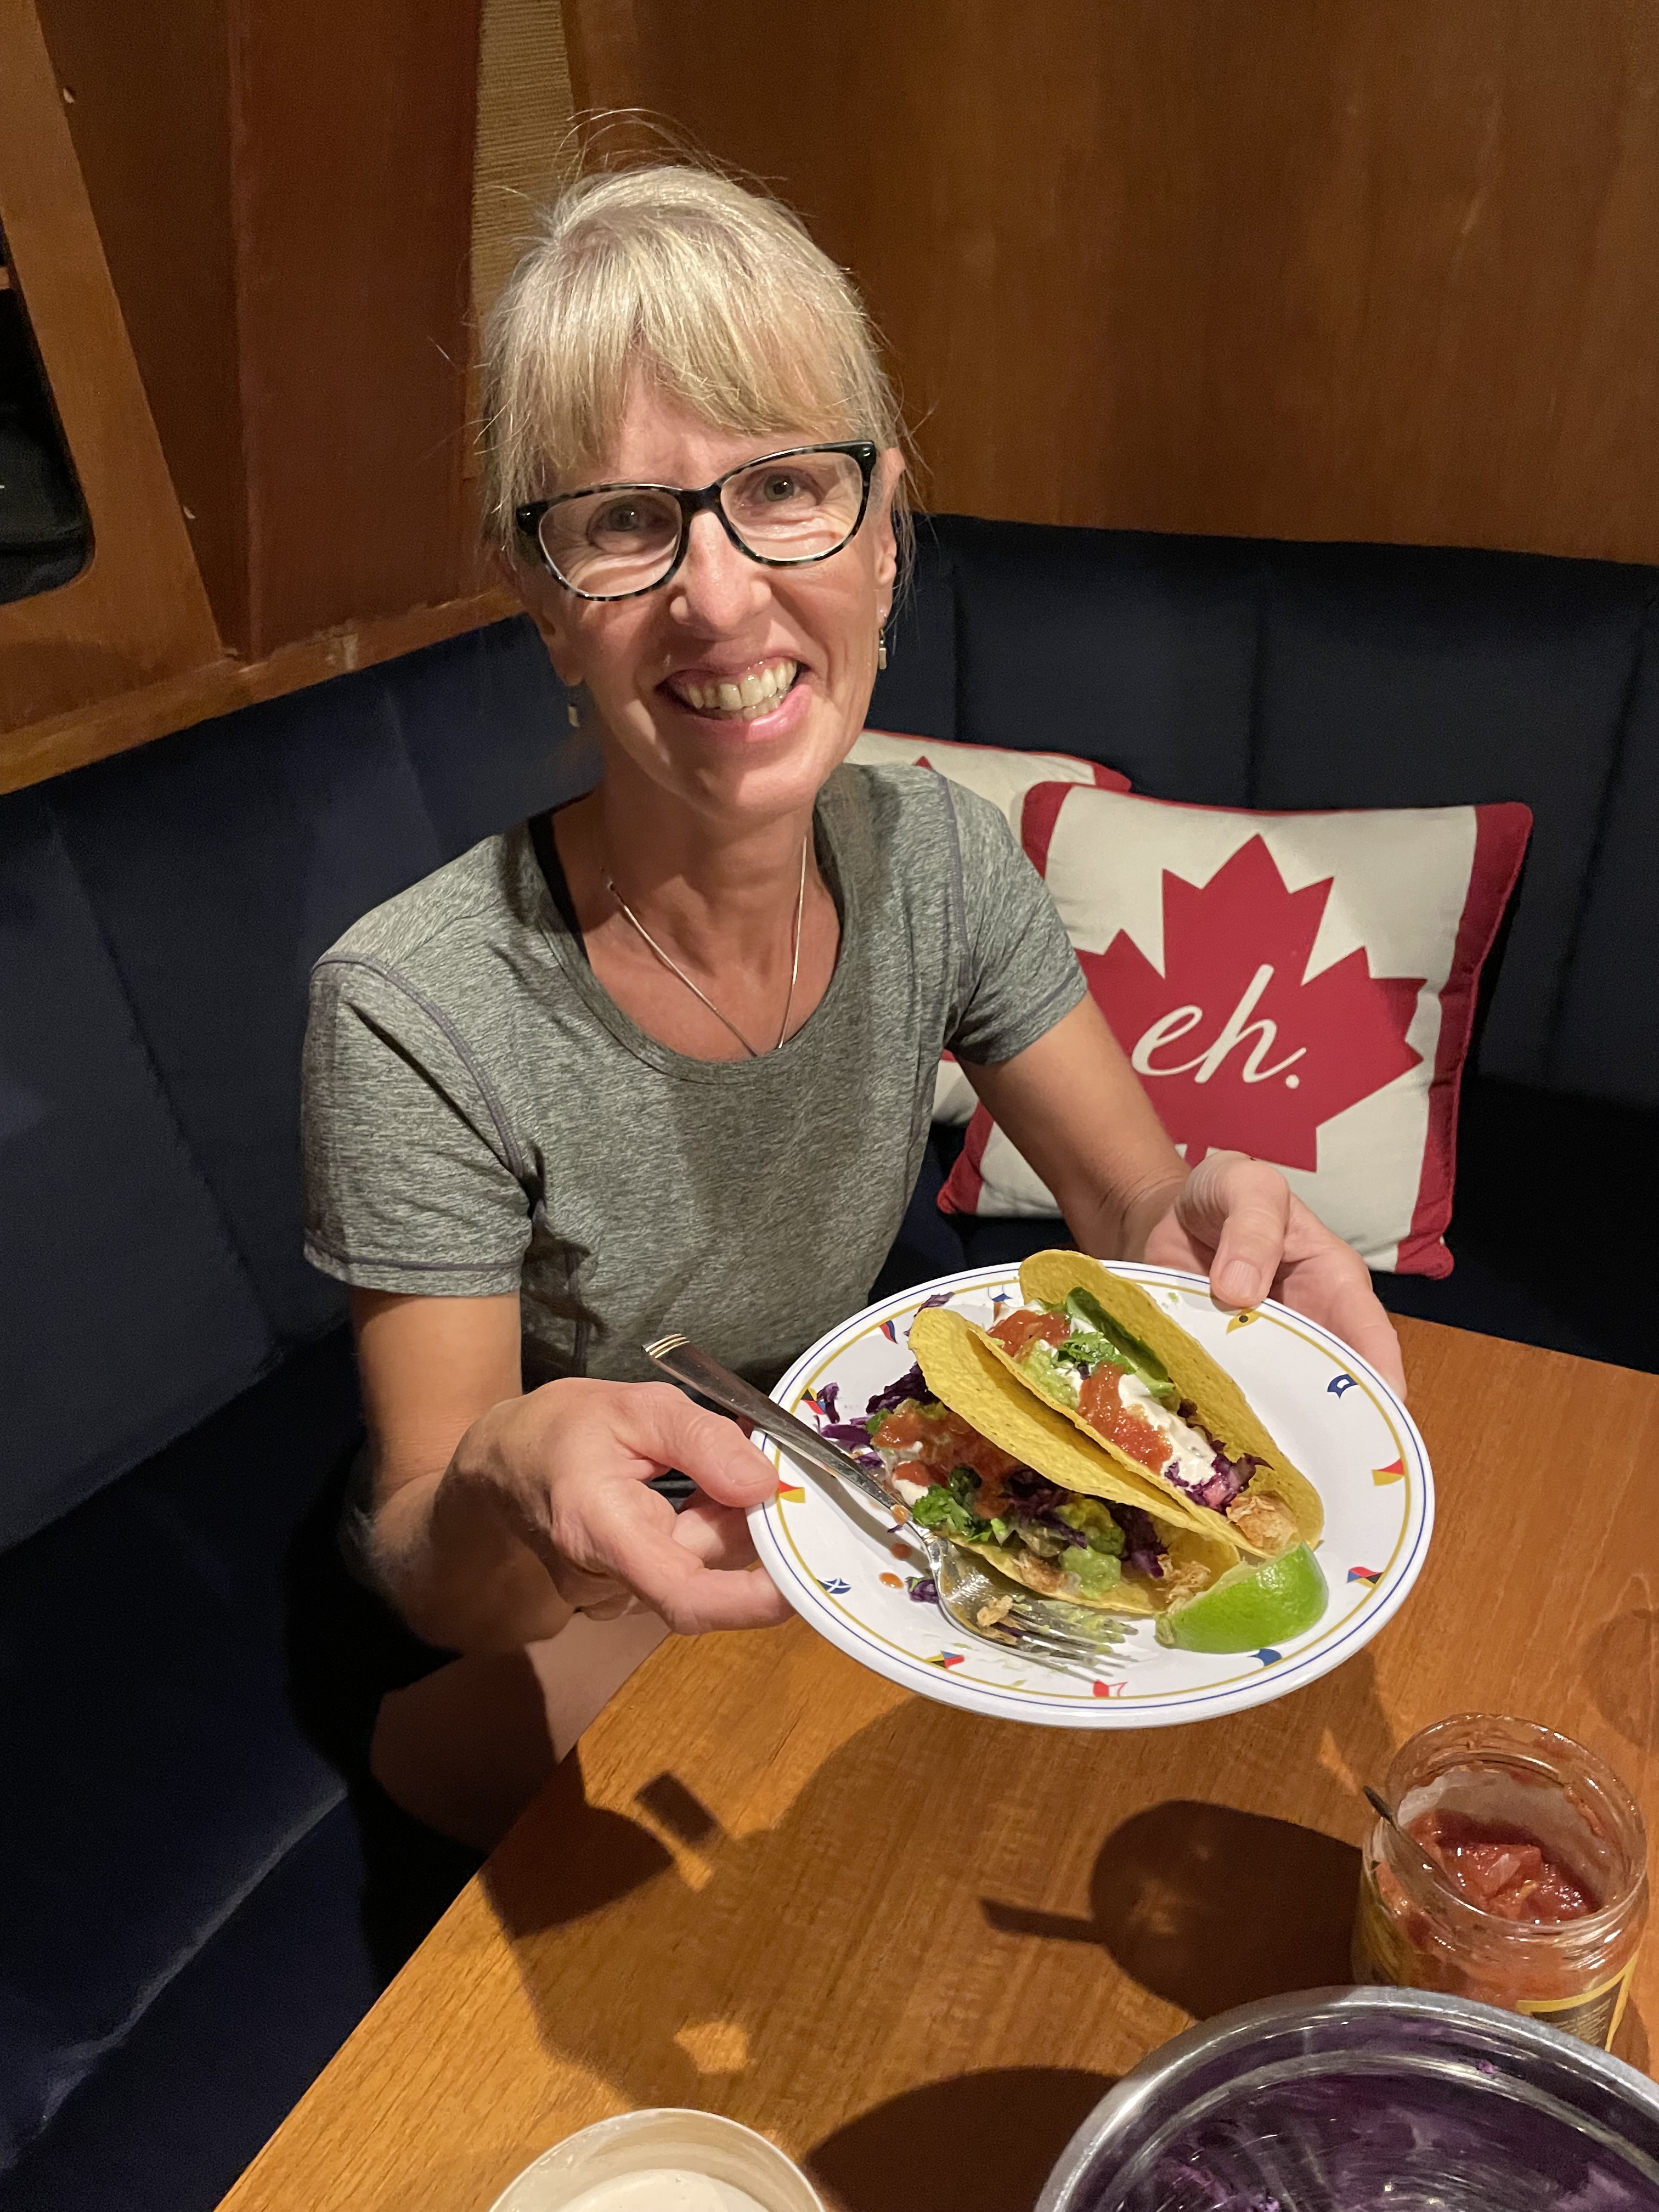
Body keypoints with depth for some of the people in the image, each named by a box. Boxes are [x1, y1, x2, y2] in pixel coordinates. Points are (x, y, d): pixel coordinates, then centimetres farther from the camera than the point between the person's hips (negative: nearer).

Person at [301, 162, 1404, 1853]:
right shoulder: (417, 1016, -29)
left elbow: (1133, 1201, -9)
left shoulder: (939, 861, -15)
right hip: (546, 1622, -4)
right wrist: (508, 1494, -47)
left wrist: (1203, 1221, -33)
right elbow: (440, 1577, -22)